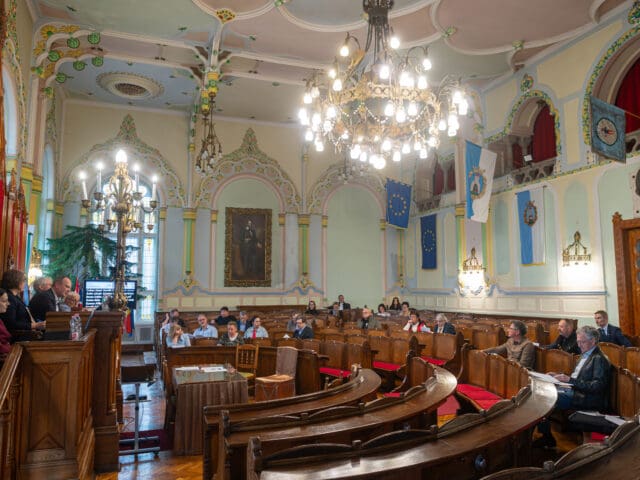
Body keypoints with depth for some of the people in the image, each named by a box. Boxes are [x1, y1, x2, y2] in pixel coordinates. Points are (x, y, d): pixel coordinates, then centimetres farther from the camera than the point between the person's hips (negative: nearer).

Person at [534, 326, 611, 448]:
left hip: (585, 399, -9)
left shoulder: (599, 359, -13)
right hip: (572, 390, 9)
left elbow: (597, 386, -21)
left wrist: (570, 380, -25)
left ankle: (547, 437, -3)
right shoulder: (585, 355, 15)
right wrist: (559, 376, 6)